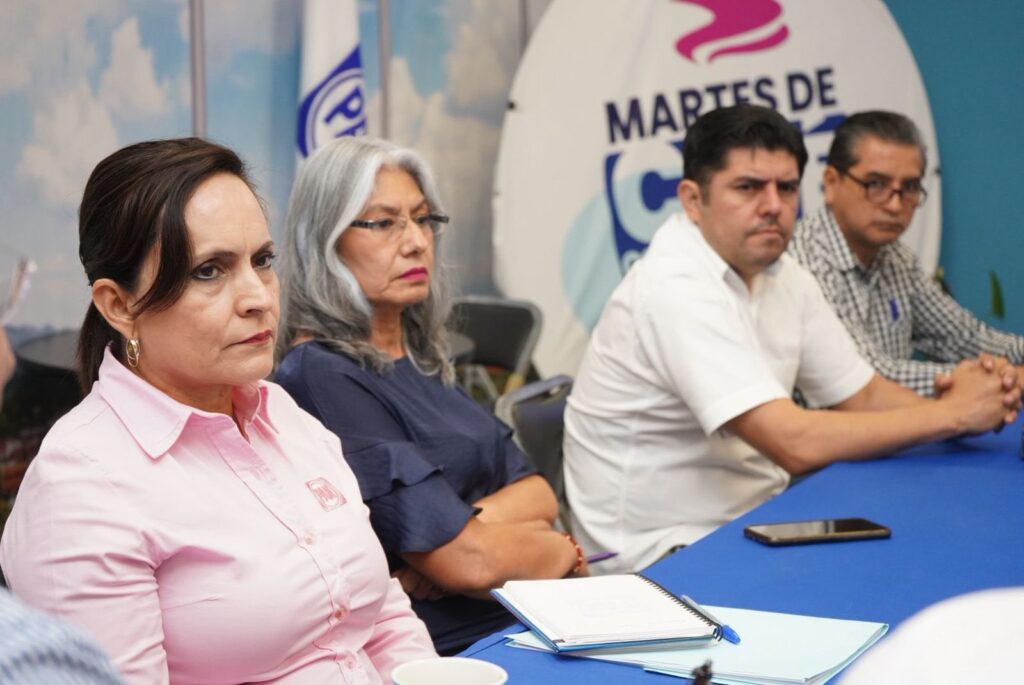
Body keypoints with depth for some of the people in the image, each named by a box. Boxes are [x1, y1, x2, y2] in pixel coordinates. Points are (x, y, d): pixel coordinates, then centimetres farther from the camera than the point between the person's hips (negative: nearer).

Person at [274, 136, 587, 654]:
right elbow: (468, 562, -18)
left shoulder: (421, 357, 12)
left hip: (528, 622, 8)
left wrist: (465, 526, -14)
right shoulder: (322, 375, -14)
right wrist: (565, 551, 1)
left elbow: (537, 492, 7)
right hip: (457, 647, -8)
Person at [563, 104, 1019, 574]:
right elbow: (796, 443, -28)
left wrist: (977, 402, -10)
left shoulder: (782, 276, 5)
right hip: (661, 552, -8)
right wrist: (953, 413, -18)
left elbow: (863, 396, 10)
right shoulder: (677, 289, -23)